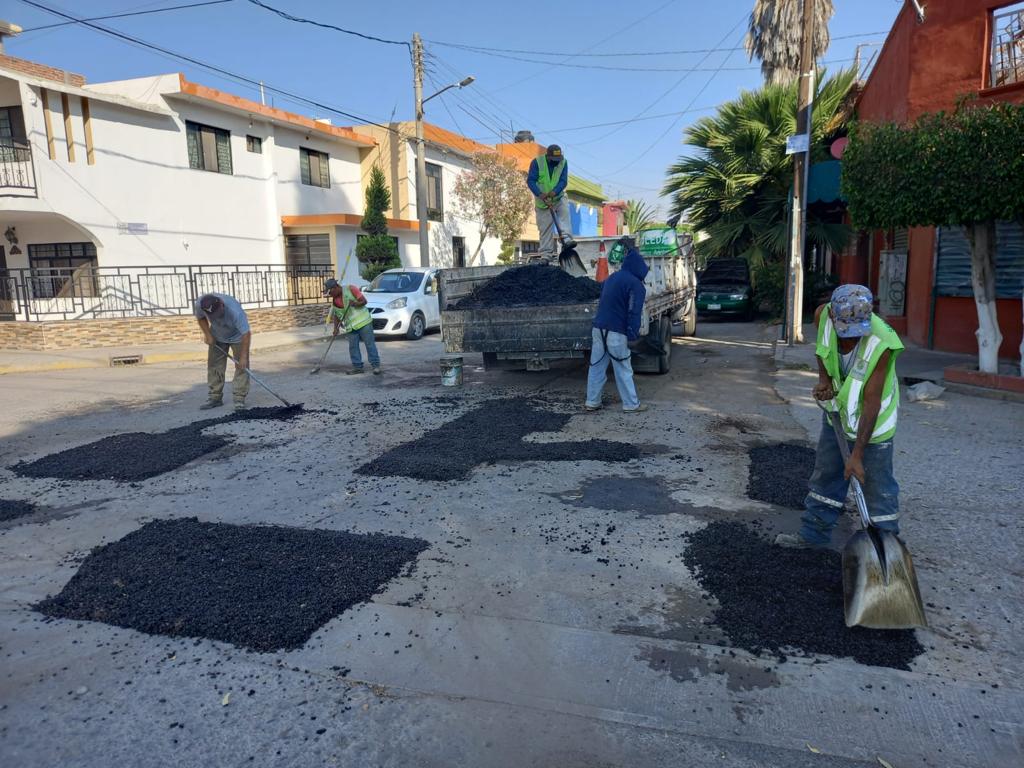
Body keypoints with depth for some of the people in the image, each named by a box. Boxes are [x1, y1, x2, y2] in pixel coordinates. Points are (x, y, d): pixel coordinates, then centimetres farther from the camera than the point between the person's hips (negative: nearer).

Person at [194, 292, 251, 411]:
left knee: (242, 366, -12)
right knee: (214, 366, 5)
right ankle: (215, 397, 14)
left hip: (237, 337, -4)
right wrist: (207, 334, -14)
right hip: (217, 337, 4)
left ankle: (239, 399, -9)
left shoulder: (235, 311, -42)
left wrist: (243, 357, -39)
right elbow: (200, 317, -3)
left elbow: (246, 334, -38)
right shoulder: (200, 304, -28)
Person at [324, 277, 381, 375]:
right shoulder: (334, 300, 8)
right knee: (353, 346, 3)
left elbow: (364, 301, -9)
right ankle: (357, 366, 11)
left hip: (363, 321, -6)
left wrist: (356, 304, -28)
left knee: (370, 343, -4)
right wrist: (336, 328, 0)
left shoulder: (350, 289, -10)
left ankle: (376, 365, -1)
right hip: (351, 326, 6)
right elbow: (336, 315, 13)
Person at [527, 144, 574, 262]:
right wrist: (540, 194, -32)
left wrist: (554, 192, -31)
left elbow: (563, 181, -12)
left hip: (558, 197, 2)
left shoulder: (563, 162, -5)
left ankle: (567, 239, -34)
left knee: (564, 212, -25)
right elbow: (530, 181, -16)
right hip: (542, 201, -2)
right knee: (545, 227, -1)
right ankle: (546, 253, 5)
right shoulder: (537, 162, -12)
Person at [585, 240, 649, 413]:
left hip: (598, 328, 7)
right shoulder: (635, 284, -8)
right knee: (623, 370, 1)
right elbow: (634, 312, -15)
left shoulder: (611, 278, 17)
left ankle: (592, 402, 15)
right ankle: (631, 404, 10)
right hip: (616, 333, -7)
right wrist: (632, 334, -16)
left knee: (596, 366, 11)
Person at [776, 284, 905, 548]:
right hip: (837, 408, 6)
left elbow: (871, 402, -30)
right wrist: (823, 379, -10)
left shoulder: (881, 344, -33)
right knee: (825, 474, 16)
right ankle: (814, 533, 30)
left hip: (872, 417, -5)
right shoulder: (823, 315, -21)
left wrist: (857, 454, -29)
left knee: (877, 484, -1)